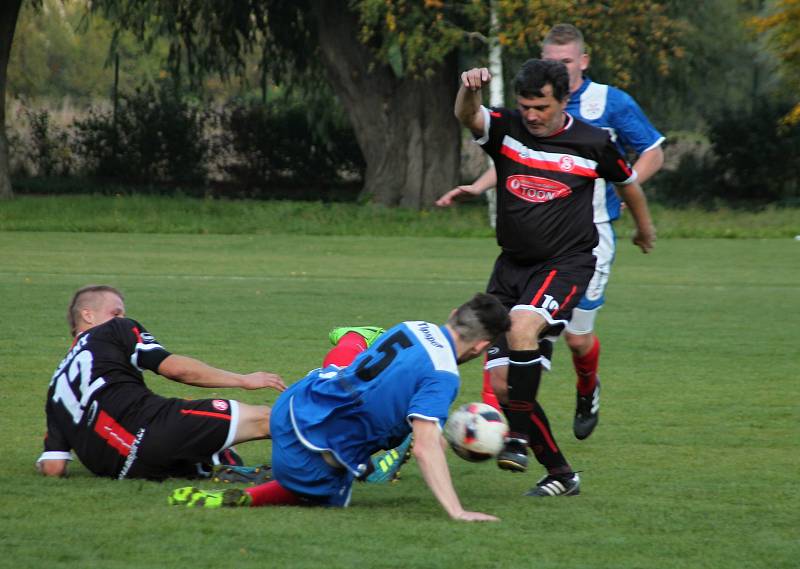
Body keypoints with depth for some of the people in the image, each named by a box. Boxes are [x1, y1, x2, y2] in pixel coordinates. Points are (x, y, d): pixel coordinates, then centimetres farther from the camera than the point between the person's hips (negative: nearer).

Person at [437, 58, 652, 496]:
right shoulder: (506, 129, -1)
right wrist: (469, 87, -46)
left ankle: (518, 438, -25)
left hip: (566, 264, -4)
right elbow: (467, 115, -23)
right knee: (501, 384, -2)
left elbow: (627, 179, 16)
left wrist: (643, 227, 32)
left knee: (521, 326, -34)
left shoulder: (592, 143, -4)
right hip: (512, 265, 4)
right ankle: (559, 473, 10)